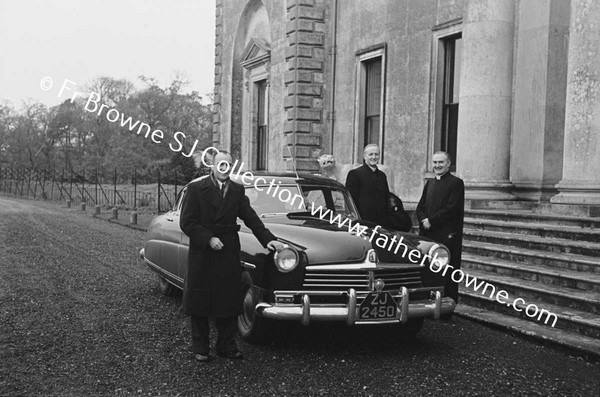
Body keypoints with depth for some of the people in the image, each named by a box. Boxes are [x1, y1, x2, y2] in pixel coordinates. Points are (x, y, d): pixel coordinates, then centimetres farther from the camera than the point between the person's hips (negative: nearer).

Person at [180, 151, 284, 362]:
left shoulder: (237, 190, 8)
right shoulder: (196, 189, -4)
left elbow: (251, 218, 6)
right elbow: (186, 222, -8)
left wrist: (268, 239, -5)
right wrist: (209, 239, -17)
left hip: (229, 253, 3)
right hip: (202, 254, -3)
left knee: (229, 300, 6)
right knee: (200, 302, 5)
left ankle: (227, 345, 17)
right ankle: (200, 348, 16)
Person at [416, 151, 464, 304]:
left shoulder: (456, 183, -3)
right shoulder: (429, 183, 18)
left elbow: (451, 209, -12)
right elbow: (420, 207, 15)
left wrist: (431, 221, -13)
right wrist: (424, 220, -5)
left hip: (448, 236, -6)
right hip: (428, 235, 6)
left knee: (448, 274, -2)